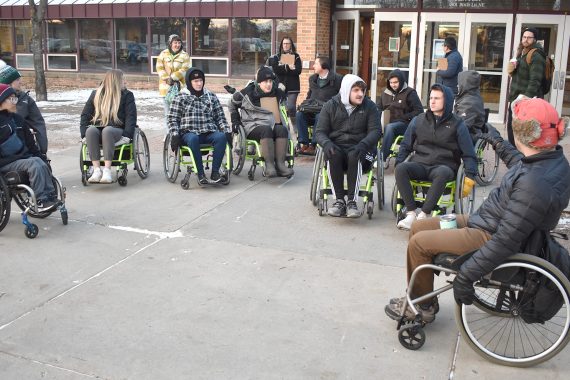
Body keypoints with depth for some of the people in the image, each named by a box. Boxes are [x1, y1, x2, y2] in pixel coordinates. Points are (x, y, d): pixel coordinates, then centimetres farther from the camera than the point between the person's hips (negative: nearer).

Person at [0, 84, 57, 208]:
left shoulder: (17, 118, 17)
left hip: (23, 157, 6)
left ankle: (51, 196, -21)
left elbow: (29, 141, 21)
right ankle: (40, 199, -25)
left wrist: (40, 156, 13)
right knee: (34, 164, -28)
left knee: (42, 164, -22)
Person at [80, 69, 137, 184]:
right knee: (91, 130, -32)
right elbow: (85, 115, 10)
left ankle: (107, 170, -42)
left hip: (117, 130, -2)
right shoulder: (96, 94, 15)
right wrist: (84, 135, -5)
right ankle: (97, 170, -37)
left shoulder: (127, 95, 10)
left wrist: (127, 135, -16)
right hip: (97, 130, 2)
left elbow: (131, 116, -1)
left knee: (107, 131, -36)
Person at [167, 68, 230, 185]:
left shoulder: (211, 96, 17)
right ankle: (201, 174, -31)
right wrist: (175, 135, -9)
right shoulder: (180, 98, 9)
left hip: (209, 133, 3)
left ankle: (215, 172, -25)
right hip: (189, 133, -2)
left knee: (221, 137, -31)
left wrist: (227, 131, 1)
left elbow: (220, 117, 16)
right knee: (193, 139, -39)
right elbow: (172, 119, 5)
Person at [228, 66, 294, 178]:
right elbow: (232, 104, 16)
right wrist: (235, 120, 8)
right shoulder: (247, 93, 0)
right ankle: (269, 165, -43)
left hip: (272, 124, 4)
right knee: (266, 130, -37)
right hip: (252, 126, -4)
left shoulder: (277, 93, 10)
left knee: (282, 130, -30)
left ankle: (280, 164, -36)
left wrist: (279, 121, 16)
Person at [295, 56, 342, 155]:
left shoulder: (337, 79, 0)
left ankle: (313, 145, -31)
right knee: (299, 114, -23)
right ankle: (303, 143, -23)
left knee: (319, 116, -37)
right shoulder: (312, 78, 20)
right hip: (312, 110, 6)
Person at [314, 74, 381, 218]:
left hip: (359, 148, 0)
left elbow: (376, 131, -2)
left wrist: (362, 144, -23)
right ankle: (339, 200, -30)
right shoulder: (331, 105, 7)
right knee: (333, 155, -34)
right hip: (336, 146, 1)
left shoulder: (369, 106, 7)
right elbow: (320, 131, 4)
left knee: (354, 156, -35)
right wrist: (327, 143, -20)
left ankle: (352, 200, -32)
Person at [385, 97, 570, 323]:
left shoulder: (535, 185, -34)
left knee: (418, 243, -6)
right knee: (419, 228, 12)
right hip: (486, 220, 10)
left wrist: (466, 277, -26)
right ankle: (420, 295, 23)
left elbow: (506, 242, -31)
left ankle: (423, 307, 14)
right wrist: (499, 144, 36)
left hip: (489, 236, -10)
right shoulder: (551, 157, -4)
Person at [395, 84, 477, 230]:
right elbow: (406, 146, 18)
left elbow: (469, 155, 4)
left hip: (444, 167, -2)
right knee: (401, 168, -30)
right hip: (419, 164, 3)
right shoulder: (418, 120, 12)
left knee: (442, 173, -39)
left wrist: (469, 178, -8)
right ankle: (411, 214, -30)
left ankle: (423, 215, -35)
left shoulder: (457, 124, 4)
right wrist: (398, 162, 1)